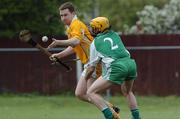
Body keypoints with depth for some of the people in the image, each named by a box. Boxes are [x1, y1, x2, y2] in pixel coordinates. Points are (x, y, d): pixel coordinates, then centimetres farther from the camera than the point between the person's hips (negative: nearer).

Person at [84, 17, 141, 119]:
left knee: (91, 92, 1)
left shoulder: (95, 42, 14)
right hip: (131, 63, 6)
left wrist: (85, 79, 37)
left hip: (117, 68, -6)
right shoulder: (115, 35, 25)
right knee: (127, 91, 34)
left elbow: (91, 67, 19)